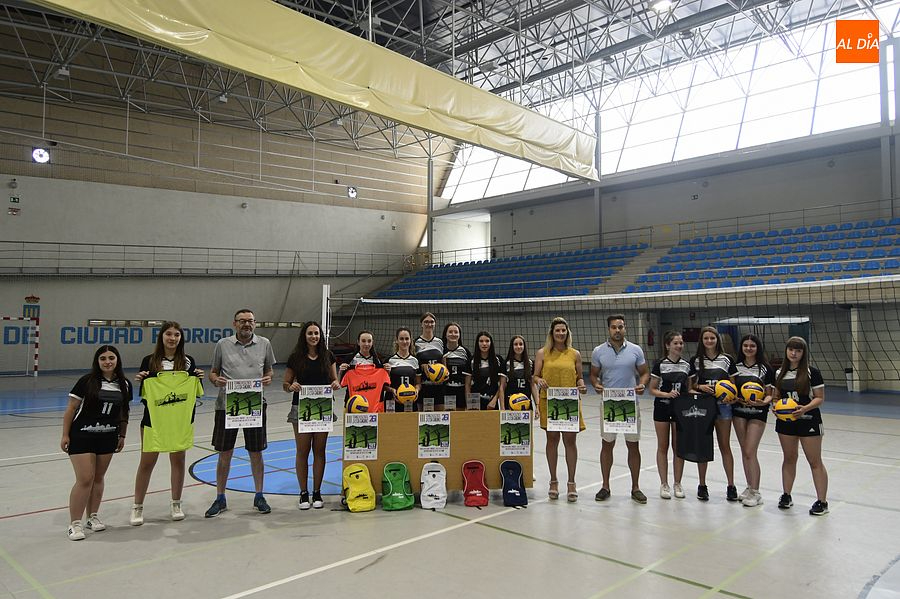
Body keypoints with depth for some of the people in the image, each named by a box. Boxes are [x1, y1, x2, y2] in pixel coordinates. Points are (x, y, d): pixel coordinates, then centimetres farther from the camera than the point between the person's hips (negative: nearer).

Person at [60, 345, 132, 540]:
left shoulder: (124, 385, 1)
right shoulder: (87, 381, -10)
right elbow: (71, 408, -5)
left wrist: (122, 436, 11)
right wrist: (65, 435, -6)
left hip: (108, 438, 4)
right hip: (82, 436, -4)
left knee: (98, 478, 11)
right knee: (85, 479, -6)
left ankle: (92, 517, 25)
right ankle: (75, 523, 5)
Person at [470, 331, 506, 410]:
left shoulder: (498, 360, 5)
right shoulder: (472, 361, 6)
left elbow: (502, 385, 4)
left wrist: (494, 400, -6)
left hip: (493, 403, 0)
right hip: (476, 402, 0)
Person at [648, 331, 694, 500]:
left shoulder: (687, 365, 3)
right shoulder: (660, 364, -7)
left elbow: (689, 389, 11)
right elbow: (652, 389, -5)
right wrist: (667, 394, -21)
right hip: (662, 408, -3)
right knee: (663, 447, 5)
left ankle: (677, 484, 20)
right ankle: (664, 484, 14)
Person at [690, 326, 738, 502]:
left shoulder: (727, 359, 4)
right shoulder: (695, 360, 3)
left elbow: (733, 383, 7)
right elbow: (690, 384, 6)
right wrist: (701, 387, -14)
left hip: (723, 405, 0)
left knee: (725, 446, 5)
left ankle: (731, 485, 13)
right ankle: (702, 485, 15)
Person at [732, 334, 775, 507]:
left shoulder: (765, 368, -4)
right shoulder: (736, 366, 5)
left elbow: (770, 394, -2)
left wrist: (764, 402, -21)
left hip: (757, 413, -4)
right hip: (739, 411, 4)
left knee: (750, 452, -8)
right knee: (744, 451, 10)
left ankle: (755, 493, 2)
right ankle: (750, 487, 23)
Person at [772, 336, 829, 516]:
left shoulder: (812, 372, -8)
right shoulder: (780, 373, 5)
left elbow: (820, 398, -8)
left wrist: (805, 408, -23)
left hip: (808, 420, -4)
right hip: (785, 421, 4)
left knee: (815, 461, 0)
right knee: (789, 458, 15)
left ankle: (822, 501, 8)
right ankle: (786, 496, 24)